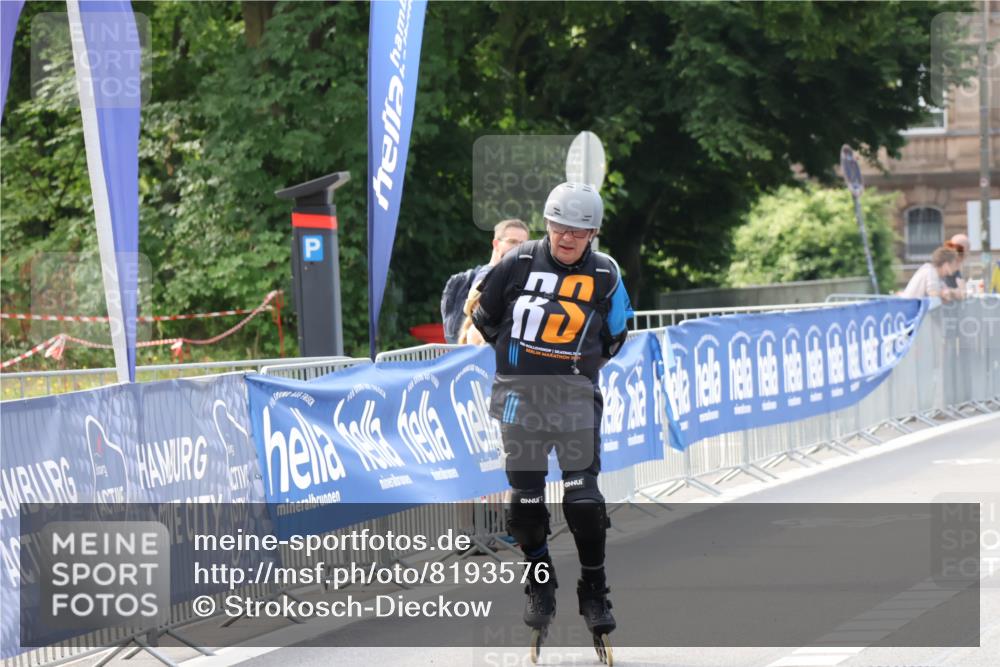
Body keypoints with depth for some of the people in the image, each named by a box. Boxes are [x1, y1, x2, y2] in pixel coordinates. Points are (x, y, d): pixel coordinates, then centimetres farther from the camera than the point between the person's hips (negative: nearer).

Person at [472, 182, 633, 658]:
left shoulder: (605, 275, -1)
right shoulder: (520, 263, -3)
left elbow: (613, 337, 14)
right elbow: (484, 314, 11)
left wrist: (581, 363, 10)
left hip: (576, 396, -1)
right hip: (520, 394, 1)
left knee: (583, 496, -9)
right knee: (525, 495, 3)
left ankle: (594, 591, 5)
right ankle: (539, 584, 22)